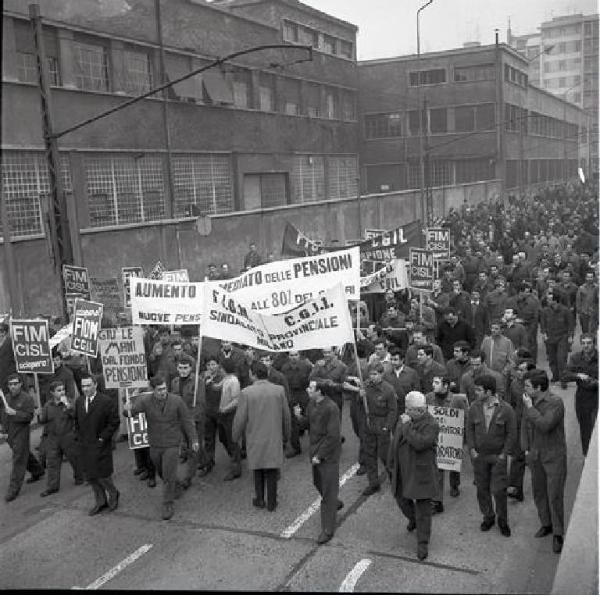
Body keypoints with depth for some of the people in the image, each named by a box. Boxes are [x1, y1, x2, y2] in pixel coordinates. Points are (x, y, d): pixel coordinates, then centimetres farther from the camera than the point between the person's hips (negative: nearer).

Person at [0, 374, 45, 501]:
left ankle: (14, 489, -3)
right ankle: (37, 472, 43)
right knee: (25, 455, 22)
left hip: (21, 434, -7)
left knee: (19, 461, -5)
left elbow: (29, 416, -19)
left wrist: (15, 413, -28)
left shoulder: (27, 398, -12)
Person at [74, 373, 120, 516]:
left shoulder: (107, 401, -11)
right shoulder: (79, 402, 9)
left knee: (102, 474, -5)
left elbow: (114, 422, -10)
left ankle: (113, 494, 22)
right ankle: (100, 501, 25)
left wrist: (103, 437, -12)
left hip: (101, 446, -6)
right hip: (85, 447, 6)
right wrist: (81, 438, 10)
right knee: (90, 476, 11)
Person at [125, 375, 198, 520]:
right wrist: (128, 409, -53)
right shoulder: (145, 401, -12)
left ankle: (168, 504, 11)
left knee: (169, 476, -5)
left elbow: (187, 420, -5)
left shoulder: (176, 400, -14)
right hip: (154, 445, 3)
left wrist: (194, 439, -2)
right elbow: (134, 408, -27)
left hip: (172, 445, -3)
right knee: (162, 474, 20)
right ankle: (176, 489, 47)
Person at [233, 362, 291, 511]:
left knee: (258, 470, 18)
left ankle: (259, 500, 25)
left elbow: (240, 419, -10)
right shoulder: (279, 390, -7)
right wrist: (286, 434, 16)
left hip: (255, 438, -1)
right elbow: (286, 416, 1)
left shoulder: (246, 393, -14)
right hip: (274, 437, 1)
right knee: (272, 471, 13)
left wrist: (236, 436, 7)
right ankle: (271, 503, 20)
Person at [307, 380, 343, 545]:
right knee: (318, 483, 24)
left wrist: (320, 455, -20)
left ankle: (328, 530, 11)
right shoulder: (312, 403, 1)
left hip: (329, 454, -8)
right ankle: (335, 503, 53)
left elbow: (333, 436, -22)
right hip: (315, 451, 8)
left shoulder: (331, 408, -23)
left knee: (328, 490, 0)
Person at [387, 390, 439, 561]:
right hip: (402, 472, 6)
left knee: (423, 510, 1)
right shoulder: (403, 420, 5)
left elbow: (419, 443, -32)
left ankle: (423, 544, 15)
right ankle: (413, 519, 54)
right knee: (401, 498, 23)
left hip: (421, 473, -6)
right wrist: (391, 465, 18)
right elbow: (394, 444, 15)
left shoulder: (431, 425, -17)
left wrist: (407, 425, -25)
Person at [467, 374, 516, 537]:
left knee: (499, 490, -2)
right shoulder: (474, 407, -3)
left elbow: (511, 434, -5)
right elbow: (469, 429, 6)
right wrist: (472, 449, -1)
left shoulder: (506, 409, -11)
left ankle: (502, 520, 19)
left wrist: (504, 453, -8)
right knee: (482, 488, 11)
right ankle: (488, 516, 30)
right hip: (479, 456, 3)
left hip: (498, 456, -3)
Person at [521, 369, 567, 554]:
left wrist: (530, 408, -24)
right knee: (538, 492, 15)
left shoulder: (556, 402, -20)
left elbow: (545, 425, -31)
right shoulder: (529, 401, -1)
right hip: (535, 455, 6)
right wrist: (526, 448, 8)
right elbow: (525, 426, 11)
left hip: (554, 457, -6)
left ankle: (558, 534, 11)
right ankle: (546, 524, 33)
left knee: (555, 495, -1)